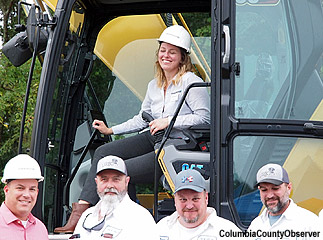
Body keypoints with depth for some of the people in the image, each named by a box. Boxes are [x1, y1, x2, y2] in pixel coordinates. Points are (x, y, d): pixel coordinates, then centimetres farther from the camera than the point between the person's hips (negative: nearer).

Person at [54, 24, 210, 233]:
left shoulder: (190, 82, -9)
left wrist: (169, 121, -18)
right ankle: (81, 209, -12)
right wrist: (111, 130, 17)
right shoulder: (154, 85, 15)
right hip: (155, 139, 8)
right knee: (103, 153, -6)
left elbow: (205, 117, -16)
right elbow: (143, 119, 24)